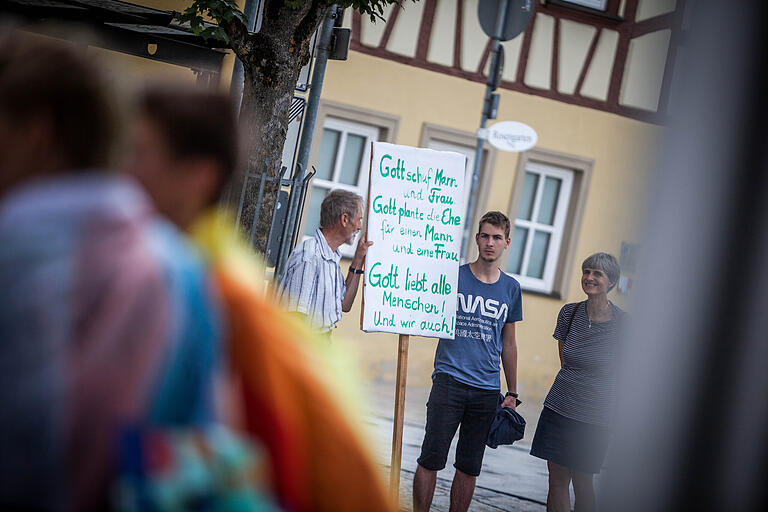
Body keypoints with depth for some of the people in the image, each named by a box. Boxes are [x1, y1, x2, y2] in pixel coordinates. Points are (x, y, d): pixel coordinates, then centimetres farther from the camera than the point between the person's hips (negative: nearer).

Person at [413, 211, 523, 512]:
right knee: (431, 459, -5)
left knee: (469, 468, 7)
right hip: (450, 380, -3)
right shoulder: (453, 276, 2)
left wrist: (512, 393, 18)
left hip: (487, 389, 3)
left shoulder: (511, 288, 11)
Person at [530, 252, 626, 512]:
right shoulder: (569, 312, 1)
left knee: (582, 484, 4)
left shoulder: (623, 323, -10)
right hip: (559, 409, 3)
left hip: (594, 417, -3)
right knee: (557, 480, 5)